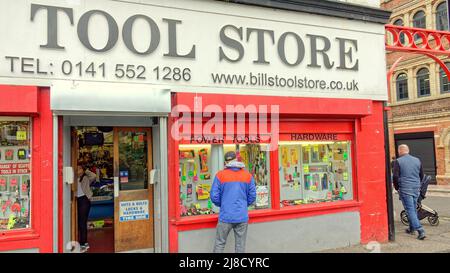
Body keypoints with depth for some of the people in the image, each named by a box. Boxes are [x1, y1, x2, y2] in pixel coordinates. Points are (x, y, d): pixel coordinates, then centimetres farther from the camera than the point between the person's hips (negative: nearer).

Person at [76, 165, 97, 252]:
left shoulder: (86, 178, -1)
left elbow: (94, 176, -20)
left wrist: (86, 170, -8)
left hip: (84, 200, -6)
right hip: (77, 200, 6)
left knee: (82, 222, -6)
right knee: (79, 222, 13)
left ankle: (82, 244, 0)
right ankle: (85, 243, 25)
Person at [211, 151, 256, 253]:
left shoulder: (220, 175, -5)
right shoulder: (248, 175, 1)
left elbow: (214, 196, -5)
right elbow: (252, 196, 4)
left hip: (226, 216, -2)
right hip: (242, 216, 2)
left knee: (220, 243, 10)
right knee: (240, 245, 11)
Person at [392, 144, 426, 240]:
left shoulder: (398, 161, -8)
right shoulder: (417, 160, 8)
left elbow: (395, 176, -11)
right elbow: (421, 175, 15)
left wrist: (397, 187, 4)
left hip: (405, 189, -6)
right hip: (416, 189, 6)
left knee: (410, 210, -4)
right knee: (414, 209, 17)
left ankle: (420, 230, -12)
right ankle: (412, 228, 29)